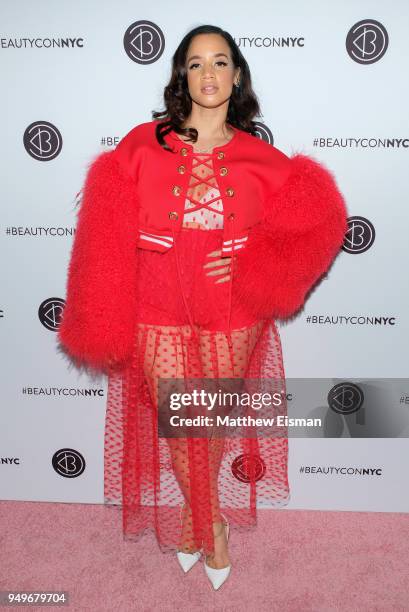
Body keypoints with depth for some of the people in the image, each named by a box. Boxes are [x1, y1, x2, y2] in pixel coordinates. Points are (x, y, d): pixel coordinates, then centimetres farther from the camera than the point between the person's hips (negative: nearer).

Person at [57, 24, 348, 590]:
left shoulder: (258, 157, 1)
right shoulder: (144, 145, -1)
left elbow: (314, 218, 0)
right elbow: (110, 232, -4)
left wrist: (250, 265, -14)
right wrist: (106, 320, -11)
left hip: (233, 315, 1)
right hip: (159, 312, 0)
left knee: (215, 419, 14)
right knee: (176, 422, 7)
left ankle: (192, 513, 43)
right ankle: (212, 526, 34)